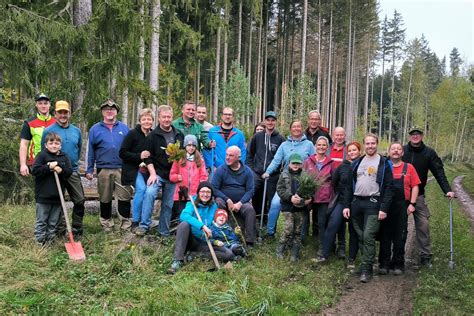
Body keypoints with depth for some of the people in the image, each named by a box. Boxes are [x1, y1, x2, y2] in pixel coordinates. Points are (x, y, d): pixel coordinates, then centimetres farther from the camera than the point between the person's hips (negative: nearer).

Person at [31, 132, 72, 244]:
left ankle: (51, 239, 22)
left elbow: (70, 171, 1)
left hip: (58, 196, 4)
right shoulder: (42, 155, -3)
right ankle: (40, 240, 10)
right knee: (41, 220, 3)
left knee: (53, 221, 13)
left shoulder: (64, 157, 9)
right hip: (43, 195, -4)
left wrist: (61, 170, -17)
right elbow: (35, 171, -12)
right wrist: (49, 167, -18)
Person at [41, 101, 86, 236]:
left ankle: (77, 229, 13)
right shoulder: (48, 131, -4)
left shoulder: (76, 131, 7)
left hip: (73, 171, 3)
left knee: (80, 201, 1)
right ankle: (60, 230, 14)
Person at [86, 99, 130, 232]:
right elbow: (91, 151, 7)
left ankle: (125, 220, 10)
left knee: (124, 196, -3)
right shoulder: (95, 129, 6)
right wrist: (89, 170, 4)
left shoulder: (124, 128, 8)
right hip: (103, 170, 0)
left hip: (122, 169, 0)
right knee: (105, 198, 10)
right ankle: (106, 222, 23)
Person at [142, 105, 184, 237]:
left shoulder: (179, 135, 9)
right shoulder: (153, 135, -2)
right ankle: (144, 225, -22)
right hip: (158, 173, -3)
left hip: (173, 176, 4)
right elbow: (148, 157, -6)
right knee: (149, 193, -29)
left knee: (168, 205, 7)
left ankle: (164, 233, 18)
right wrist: (153, 173, -16)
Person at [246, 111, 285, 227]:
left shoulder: (280, 139, 1)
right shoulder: (257, 137, 9)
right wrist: (250, 168, 5)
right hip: (257, 174, 2)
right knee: (256, 201, 1)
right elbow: (250, 154, 14)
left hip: (273, 176, -2)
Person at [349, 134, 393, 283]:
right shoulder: (357, 162, 13)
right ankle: (366, 262, 20)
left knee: (368, 236, -12)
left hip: (373, 203, -5)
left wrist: (384, 208, -12)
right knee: (360, 236, 8)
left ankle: (366, 269, -6)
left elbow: (388, 187, -5)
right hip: (356, 203, 5)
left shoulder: (383, 163, 0)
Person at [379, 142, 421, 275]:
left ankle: (398, 264, 14)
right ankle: (384, 264, 12)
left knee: (400, 236, 4)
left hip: (402, 207, 0)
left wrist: (412, 203, -5)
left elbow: (415, 186, 5)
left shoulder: (409, 168, 7)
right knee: (385, 236, 4)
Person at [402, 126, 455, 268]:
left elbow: (439, 172, -5)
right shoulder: (402, 150, -3)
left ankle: (426, 256, 7)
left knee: (423, 225, -2)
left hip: (418, 196, 0)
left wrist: (447, 190, -15)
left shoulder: (429, 153, 0)